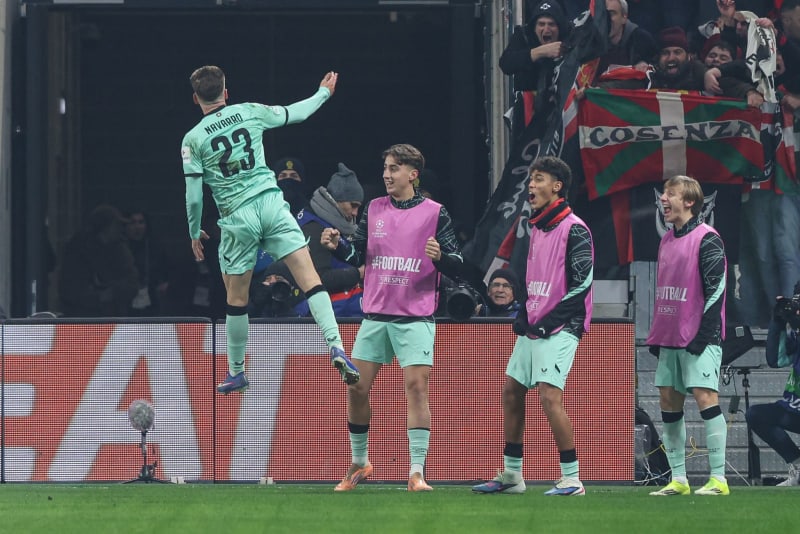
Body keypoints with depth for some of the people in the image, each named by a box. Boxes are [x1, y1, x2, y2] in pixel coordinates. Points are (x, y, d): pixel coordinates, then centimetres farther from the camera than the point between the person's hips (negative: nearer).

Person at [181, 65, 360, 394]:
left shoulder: (193, 139, 1)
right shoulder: (249, 112, 5)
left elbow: (194, 196, 0)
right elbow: (295, 113, 20)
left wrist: (194, 234, 15)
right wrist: (323, 94, 39)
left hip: (237, 217, -1)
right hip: (271, 202, 1)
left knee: (236, 299, 13)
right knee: (309, 279, -6)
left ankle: (236, 371, 23)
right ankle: (335, 345, -22)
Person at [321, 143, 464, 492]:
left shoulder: (434, 213, -2)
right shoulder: (374, 209, 9)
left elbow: (456, 267, -4)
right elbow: (357, 256, 10)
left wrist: (440, 256, -26)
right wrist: (338, 245, -11)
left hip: (416, 318, -4)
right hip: (375, 316, 4)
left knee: (416, 386, -13)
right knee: (356, 388, 3)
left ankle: (417, 472, -12)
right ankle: (359, 463, 20)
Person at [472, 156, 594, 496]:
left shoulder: (574, 230, -12)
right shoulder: (537, 229, 15)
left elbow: (582, 283, -17)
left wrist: (548, 323, -17)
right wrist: (524, 316, 8)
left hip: (560, 328, -9)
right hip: (533, 327, 9)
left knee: (549, 396, -18)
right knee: (511, 391, 10)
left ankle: (572, 479, -12)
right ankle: (511, 475, 18)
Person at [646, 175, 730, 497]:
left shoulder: (707, 239, -8)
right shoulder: (666, 241, 16)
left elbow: (716, 287, -13)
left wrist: (703, 334, -17)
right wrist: (656, 336, 17)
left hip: (699, 337, -8)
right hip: (671, 337, 8)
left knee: (705, 396, -13)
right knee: (668, 401, 5)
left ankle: (718, 478, -13)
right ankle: (678, 480, 9)